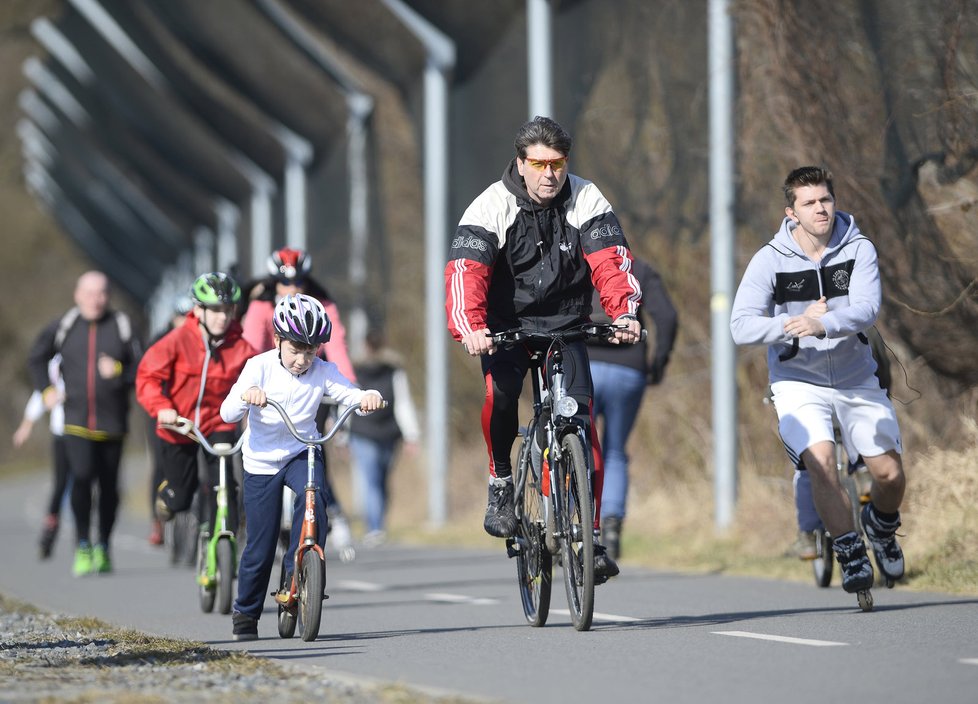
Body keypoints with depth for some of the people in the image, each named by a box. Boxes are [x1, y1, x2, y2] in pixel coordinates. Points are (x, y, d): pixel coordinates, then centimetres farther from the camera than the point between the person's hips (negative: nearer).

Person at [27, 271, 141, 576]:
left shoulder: (122, 326, 1)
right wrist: (46, 390, 11)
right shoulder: (64, 326, 5)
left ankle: (104, 548, 23)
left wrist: (119, 373, -17)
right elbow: (37, 358, 21)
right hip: (76, 421, 0)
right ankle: (82, 545, -5)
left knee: (109, 486, 6)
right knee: (81, 477, -17)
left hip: (112, 422, 0)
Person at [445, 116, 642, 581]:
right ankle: (500, 480, -4)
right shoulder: (492, 207, -15)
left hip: (565, 323, 2)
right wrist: (470, 328, -44)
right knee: (499, 392, -31)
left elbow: (611, 262, -18)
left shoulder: (586, 201, -9)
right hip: (507, 324, -2)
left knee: (581, 416, -13)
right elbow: (465, 271, -26)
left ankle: (591, 537, -7)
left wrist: (624, 314, -37)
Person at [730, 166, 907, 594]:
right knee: (821, 460, -26)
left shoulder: (859, 250, -8)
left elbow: (866, 309, -23)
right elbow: (741, 327, -16)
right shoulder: (770, 260, -11)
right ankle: (850, 554, -11)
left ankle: (881, 526, 32)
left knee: (890, 474, -2)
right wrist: (792, 325, -31)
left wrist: (823, 325, -41)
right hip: (798, 381, -2)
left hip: (855, 378, 2)